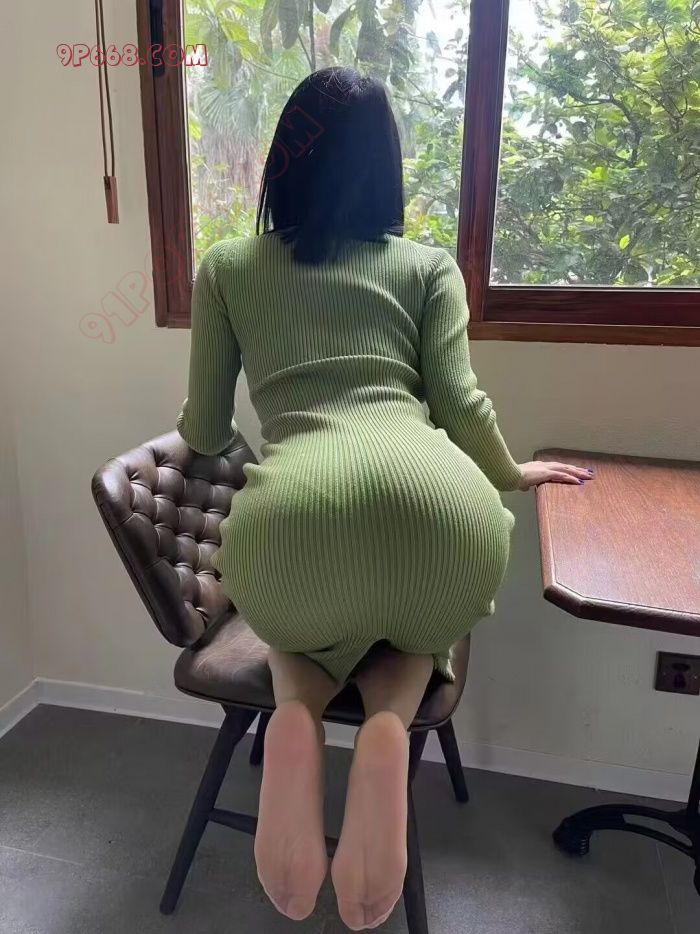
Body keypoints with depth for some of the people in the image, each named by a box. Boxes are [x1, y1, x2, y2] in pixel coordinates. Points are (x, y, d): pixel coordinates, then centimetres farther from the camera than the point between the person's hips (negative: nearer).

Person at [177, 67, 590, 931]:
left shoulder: (226, 267, 25)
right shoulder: (430, 266, 23)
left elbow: (207, 434, 25)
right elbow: (458, 403, 11)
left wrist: (189, 417, 50)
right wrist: (514, 474, 33)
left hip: (289, 516, 1)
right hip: (436, 503, 1)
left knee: (306, 614, 36)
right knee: (414, 623, 34)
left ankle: (296, 707, 2)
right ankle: (390, 721, 1)